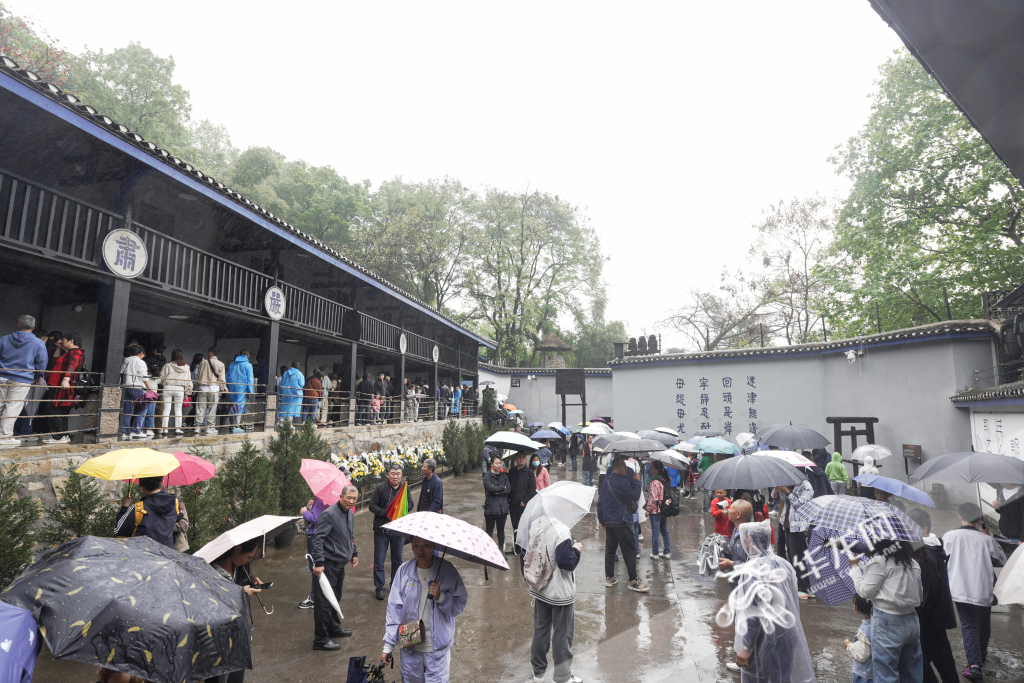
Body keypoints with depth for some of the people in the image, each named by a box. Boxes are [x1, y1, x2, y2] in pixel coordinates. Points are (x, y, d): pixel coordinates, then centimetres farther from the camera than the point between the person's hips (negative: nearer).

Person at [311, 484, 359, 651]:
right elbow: (318, 539, -21)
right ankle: (320, 640, 10)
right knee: (323, 602, 0)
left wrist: (354, 553, 24)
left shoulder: (351, 514, 8)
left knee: (335, 598, 22)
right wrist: (319, 563, -25)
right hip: (327, 564, -9)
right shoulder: (329, 514, -20)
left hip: (340, 564, 9)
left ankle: (334, 628, 38)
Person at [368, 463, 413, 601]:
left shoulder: (405, 488, -1)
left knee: (397, 560, 15)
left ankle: (396, 585, 32)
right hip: (381, 529, -3)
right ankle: (379, 588, 20)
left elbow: (410, 504, 4)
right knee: (379, 560, 5)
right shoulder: (381, 487, -11)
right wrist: (387, 513, -20)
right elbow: (372, 506, -10)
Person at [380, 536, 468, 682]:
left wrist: (441, 597, -25)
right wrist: (388, 646, -2)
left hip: (438, 647, -2)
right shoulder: (404, 571, -6)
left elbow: (459, 606, -7)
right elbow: (394, 609, -3)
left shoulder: (448, 571, -10)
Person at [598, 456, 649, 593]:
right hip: (621, 521, -8)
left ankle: (609, 578, 21)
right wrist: (637, 481, -2)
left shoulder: (605, 482, 10)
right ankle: (633, 581, 8)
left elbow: (600, 502, 15)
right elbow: (635, 496, -14)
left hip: (608, 521, 8)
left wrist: (602, 520, 21)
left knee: (610, 549, 14)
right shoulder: (621, 482, -18)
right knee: (630, 551, 1)